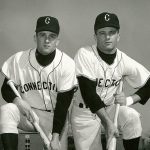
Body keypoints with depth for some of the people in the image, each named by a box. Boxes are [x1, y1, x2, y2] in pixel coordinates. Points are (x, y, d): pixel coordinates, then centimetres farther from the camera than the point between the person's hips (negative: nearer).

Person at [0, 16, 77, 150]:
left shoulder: (67, 64, -14)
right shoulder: (18, 60, -9)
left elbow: (63, 104, -12)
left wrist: (56, 137, -18)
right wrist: (18, 101, -23)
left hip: (55, 116, 0)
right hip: (27, 113, 1)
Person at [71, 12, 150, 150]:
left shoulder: (124, 61, -10)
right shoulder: (84, 54, -20)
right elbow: (89, 93, -26)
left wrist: (129, 100, -17)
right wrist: (108, 122, -32)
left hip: (111, 107, 2)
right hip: (85, 111, -2)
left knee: (132, 118, -26)